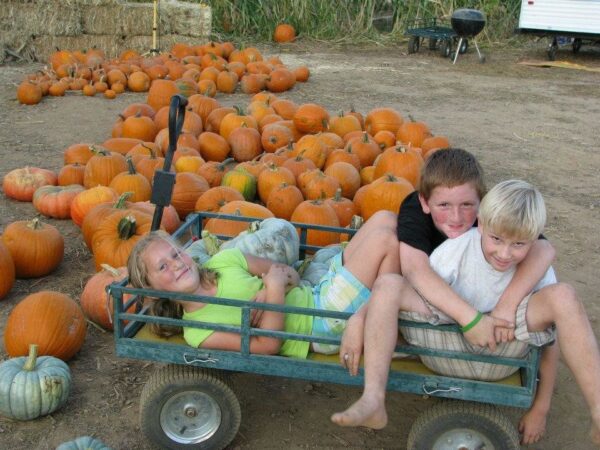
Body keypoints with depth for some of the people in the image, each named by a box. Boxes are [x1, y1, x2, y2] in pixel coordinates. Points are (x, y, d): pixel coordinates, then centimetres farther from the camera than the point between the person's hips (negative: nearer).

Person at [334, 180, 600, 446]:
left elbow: (550, 338, -4)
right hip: (448, 349, 0)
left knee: (563, 296, -24)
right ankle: (372, 400, -35)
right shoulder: (455, 250, -16)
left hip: (502, 352, 1)